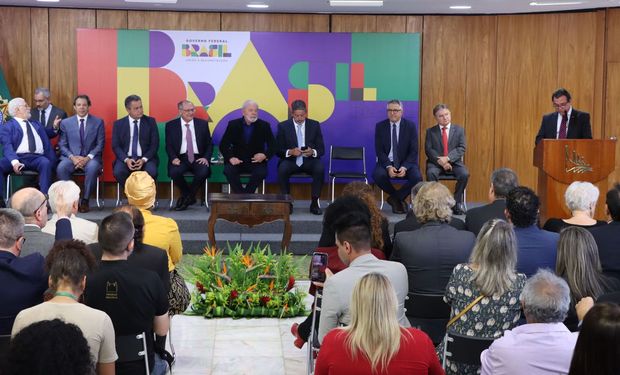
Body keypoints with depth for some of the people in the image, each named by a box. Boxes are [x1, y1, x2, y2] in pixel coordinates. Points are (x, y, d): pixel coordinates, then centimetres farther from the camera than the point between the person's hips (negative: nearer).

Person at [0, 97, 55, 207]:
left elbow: (47, 143, 24)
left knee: (46, 163, -33)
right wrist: (14, 161, -24)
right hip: (18, 157, -2)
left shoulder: (36, 124, 30)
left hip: (37, 158, 2)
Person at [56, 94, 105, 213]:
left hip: (90, 158, -1)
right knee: (61, 167, -32)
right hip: (71, 157, 1)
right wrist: (72, 157, -12)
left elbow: (100, 144, 2)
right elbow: (62, 145, 7)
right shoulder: (65, 123, 11)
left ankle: (85, 201, -22)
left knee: (92, 167, -36)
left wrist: (88, 157, -14)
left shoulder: (98, 122, 8)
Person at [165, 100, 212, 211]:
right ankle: (190, 197, -4)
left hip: (198, 158, 0)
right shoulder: (171, 125, 8)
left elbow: (209, 144, 11)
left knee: (203, 172, -32)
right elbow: (168, 146, 6)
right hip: (180, 158, 0)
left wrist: (206, 158, -7)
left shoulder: (203, 124, 11)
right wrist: (174, 158, -14)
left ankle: (187, 197, -6)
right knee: (174, 172, -32)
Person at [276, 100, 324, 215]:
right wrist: (290, 152, -21)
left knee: (320, 169, -32)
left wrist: (312, 152, -20)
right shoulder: (283, 126, 1)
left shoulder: (314, 125, 4)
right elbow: (278, 150, 0)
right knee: (282, 169, -34)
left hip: (309, 160, 1)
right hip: (290, 160, -1)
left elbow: (321, 149, 4)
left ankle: (314, 203, -18)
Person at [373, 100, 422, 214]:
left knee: (417, 177, -30)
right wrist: (388, 167, -21)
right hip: (386, 162, 0)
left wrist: (405, 167, -21)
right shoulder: (380, 126, 0)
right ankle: (399, 199, -6)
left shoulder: (410, 126, -2)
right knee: (377, 175, -32)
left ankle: (395, 198, -4)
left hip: (406, 162, 0)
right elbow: (379, 150, -4)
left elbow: (414, 151, -5)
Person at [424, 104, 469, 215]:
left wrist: (447, 158, -17)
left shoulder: (459, 130, 10)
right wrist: (440, 161, -18)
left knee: (464, 174, -29)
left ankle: (457, 202, -12)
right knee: (431, 173, -34)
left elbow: (461, 148, -1)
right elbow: (428, 149, -1)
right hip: (436, 162, -1)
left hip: (454, 161, 1)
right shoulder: (430, 131, 9)